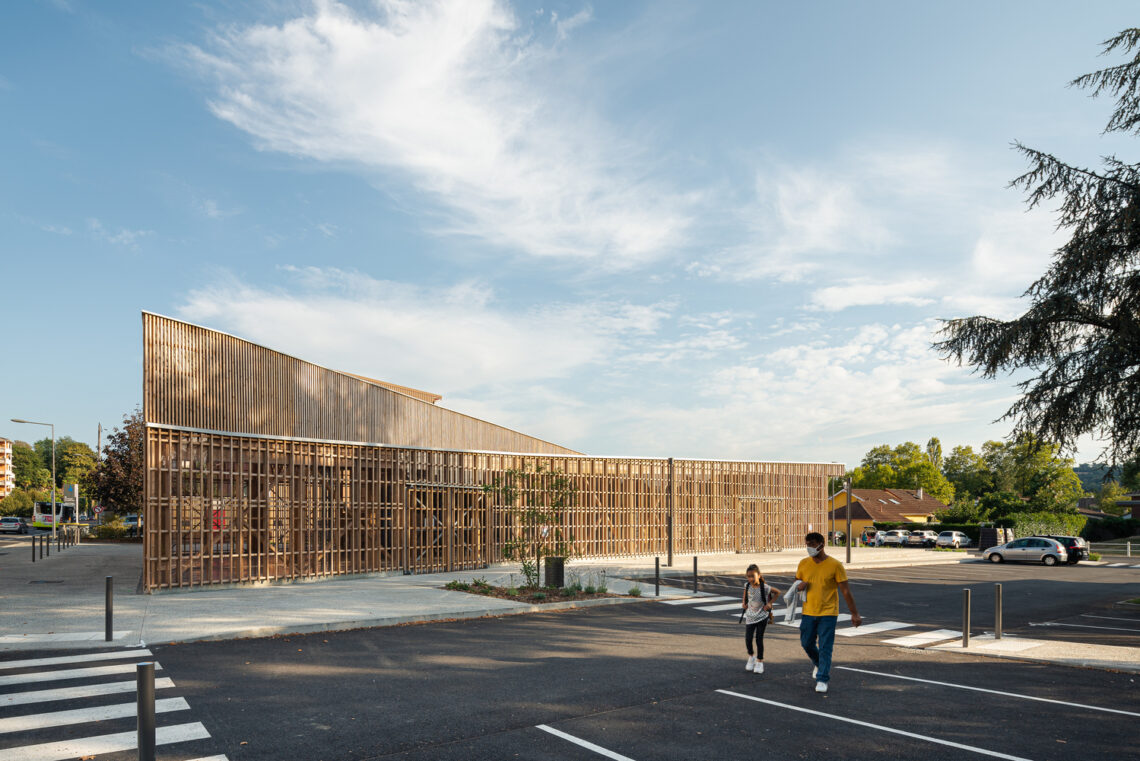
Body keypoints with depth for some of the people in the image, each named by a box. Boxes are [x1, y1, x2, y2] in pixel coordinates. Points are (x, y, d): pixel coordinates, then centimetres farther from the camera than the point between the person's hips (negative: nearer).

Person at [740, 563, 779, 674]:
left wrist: (769, 603, -9)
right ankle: (751, 658, 23)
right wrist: (744, 602, 4)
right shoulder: (747, 586, -7)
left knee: (759, 639, 1)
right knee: (748, 639, -3)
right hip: (750, 617, 3)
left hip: (762, 617, -3)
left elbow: (777, 593, -1)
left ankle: (759, 662, 17)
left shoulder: (764, 587, -17)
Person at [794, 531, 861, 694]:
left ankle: (822, 680, 5)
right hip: (808, 612, 4)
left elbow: (846, 591, -7)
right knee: (807, 644, 11)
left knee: (825, 648, -4)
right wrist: (799, 585, -10)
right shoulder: (804, 563, 1)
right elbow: (796, 583, 16)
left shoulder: (835, 565, -10)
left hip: (828, 613, -4)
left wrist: (855, 614, -7)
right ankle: (818, 663, 40)